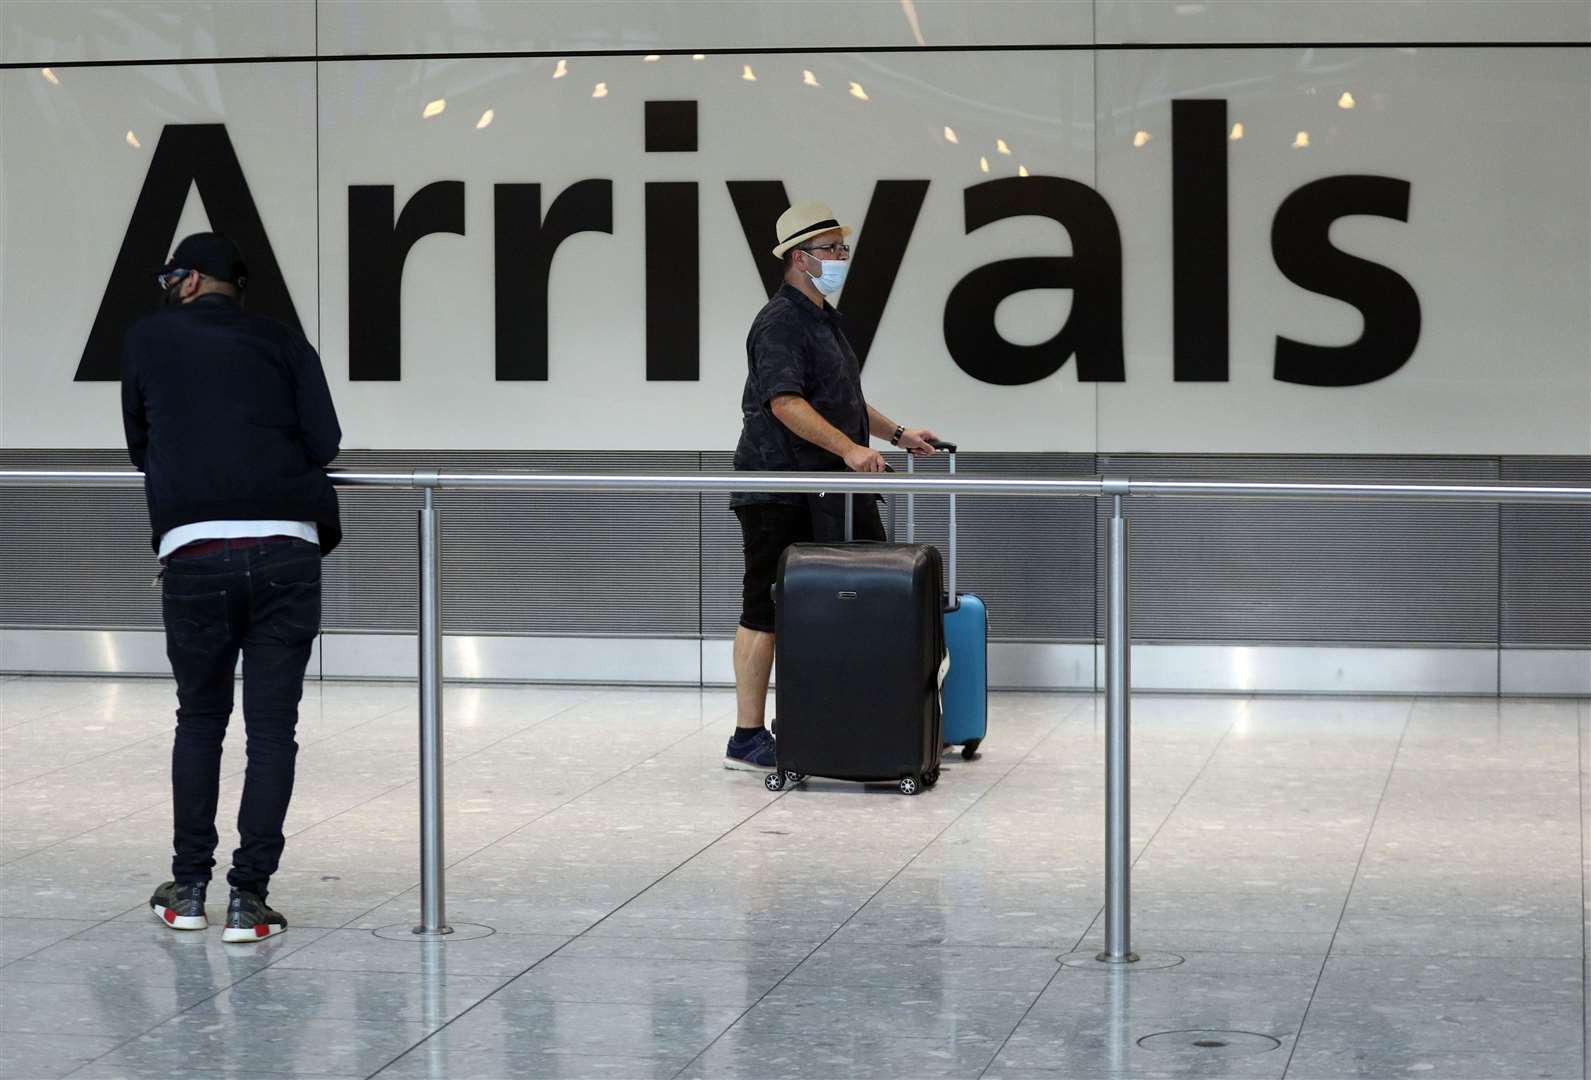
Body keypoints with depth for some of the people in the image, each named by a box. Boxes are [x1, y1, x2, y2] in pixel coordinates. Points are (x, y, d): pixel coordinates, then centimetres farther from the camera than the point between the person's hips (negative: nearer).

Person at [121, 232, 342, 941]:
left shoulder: (147, 338, 12)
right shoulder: (284, 343, 12)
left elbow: (140, 446, 20)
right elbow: (324, 441, 3)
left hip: (195, 554, 0)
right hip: (287, 549, 0)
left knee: (200, 718, 17)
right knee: (272, 727, 5)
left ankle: (188, 889, 20)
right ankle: (248, 898, 2)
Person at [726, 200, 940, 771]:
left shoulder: (826, 319, 19)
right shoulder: (780, 323, -13)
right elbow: (785, 403, -25)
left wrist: (897, 434, 23)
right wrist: (848, 448, -31)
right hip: (779, 492, -10)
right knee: (766, 611, -5)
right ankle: (748, 740, 0)